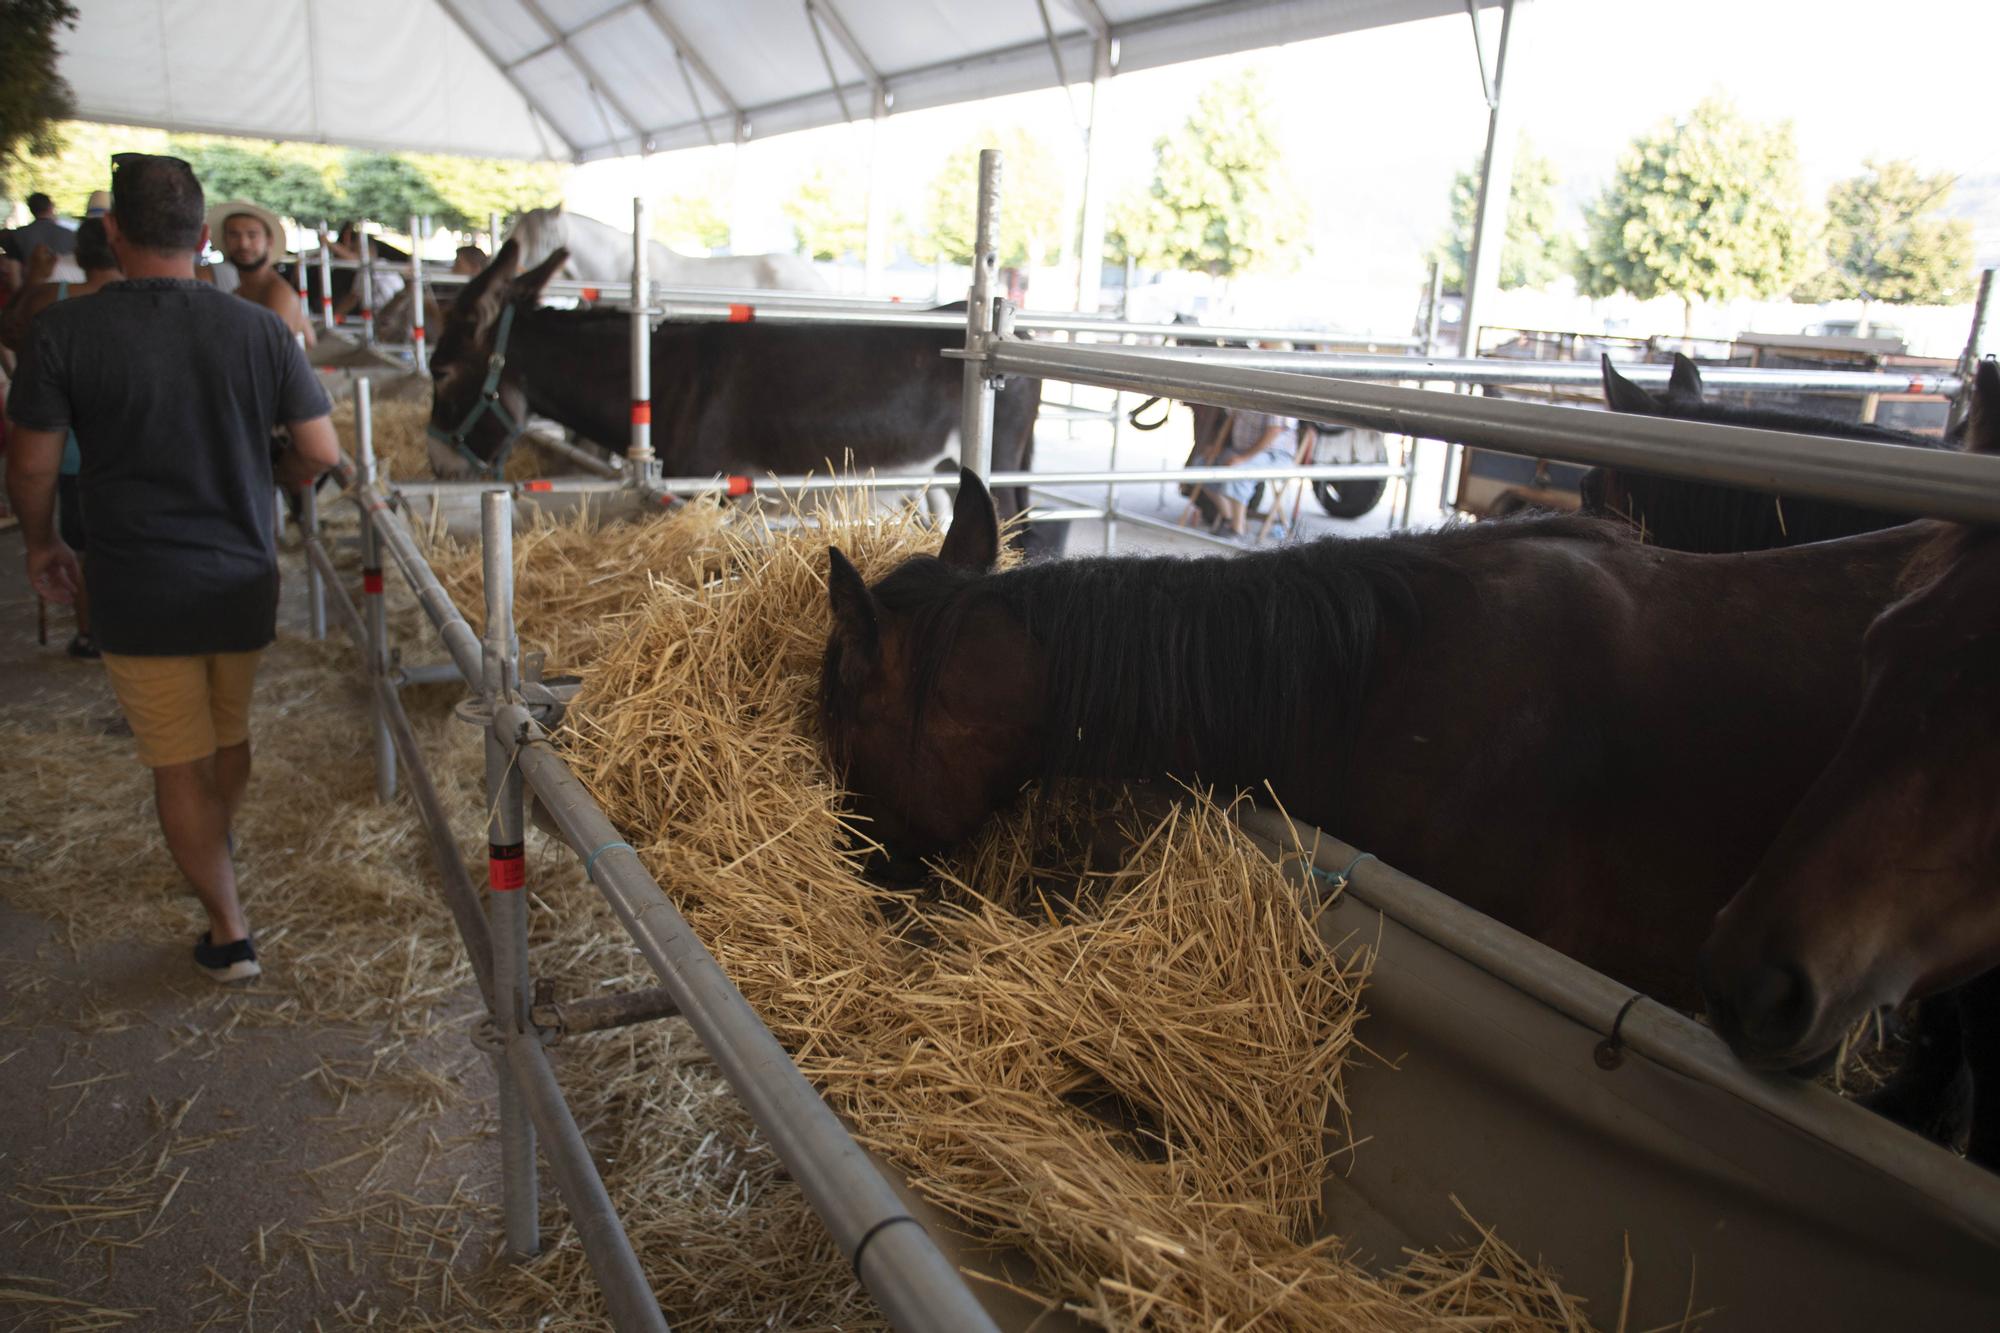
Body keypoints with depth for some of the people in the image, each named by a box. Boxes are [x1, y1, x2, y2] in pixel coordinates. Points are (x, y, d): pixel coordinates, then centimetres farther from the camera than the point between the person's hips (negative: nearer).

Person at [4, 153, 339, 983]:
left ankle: (229, 930, 14)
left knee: (179, 765, 8)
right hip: (243, 580, 3)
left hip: (139, 593, -3)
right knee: (230, 738, 23)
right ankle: (216, 859, 46)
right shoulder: (259, 329, -7)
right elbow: (321, 453, -4)